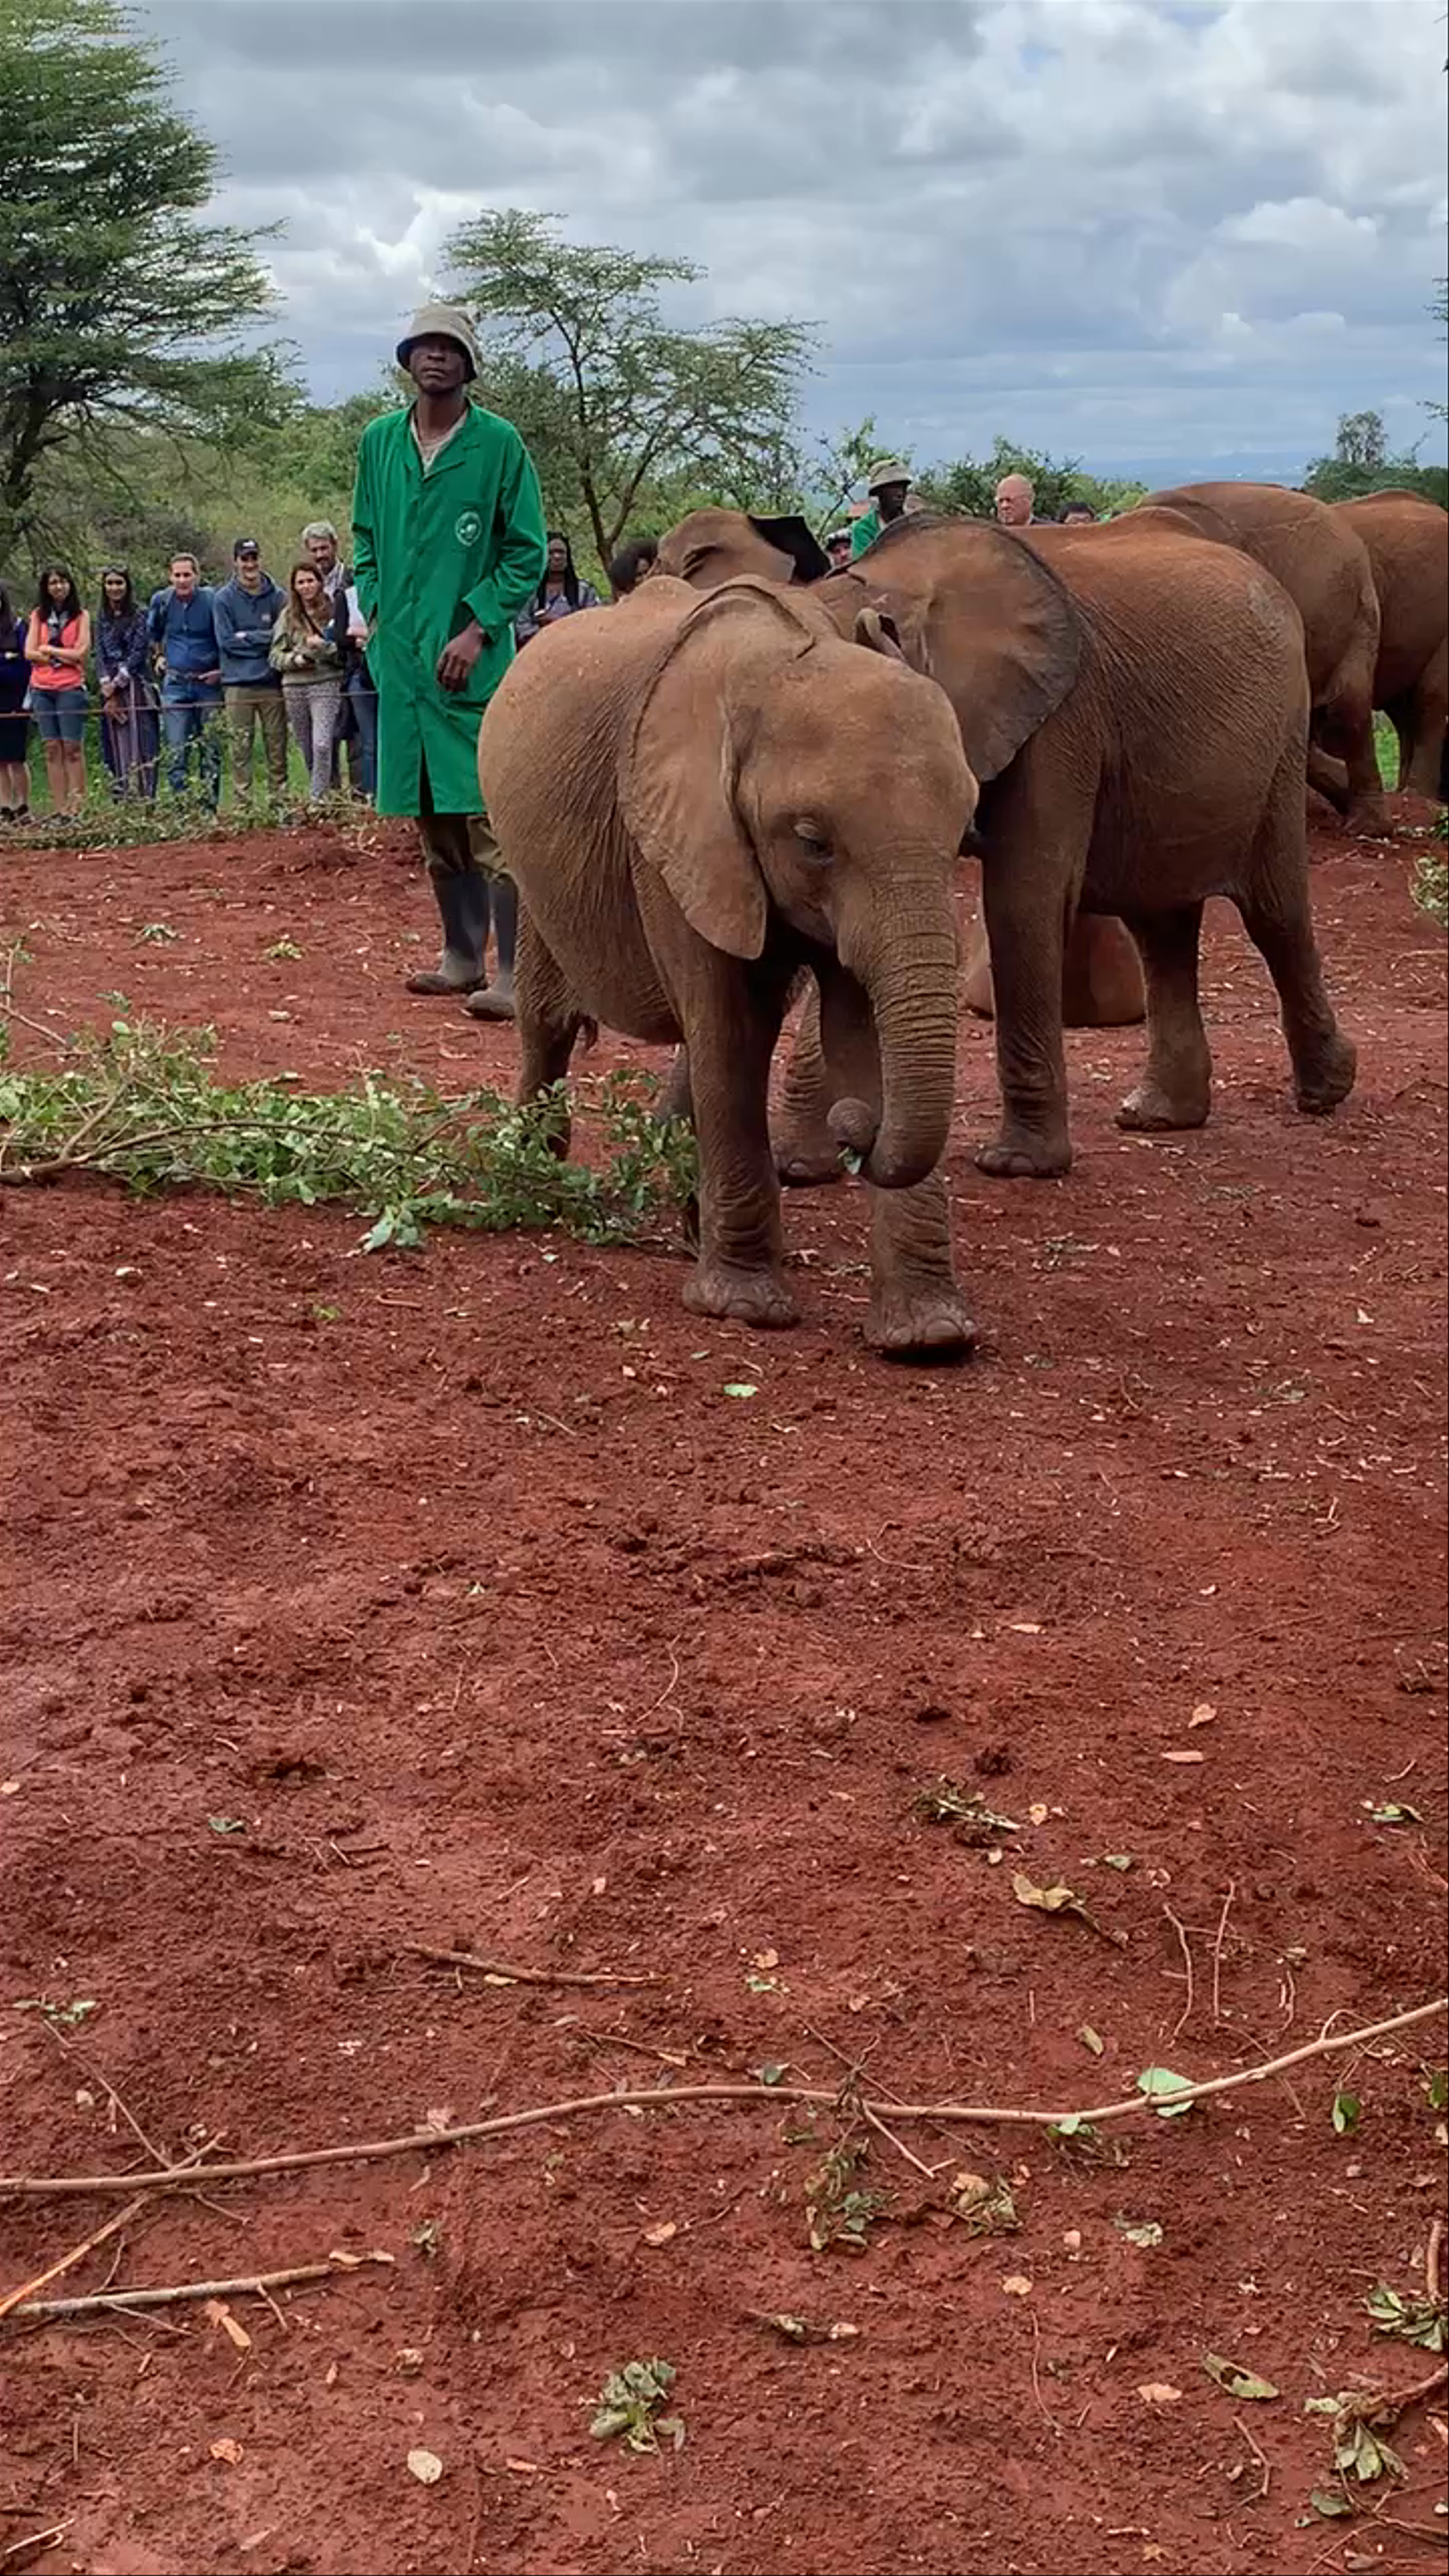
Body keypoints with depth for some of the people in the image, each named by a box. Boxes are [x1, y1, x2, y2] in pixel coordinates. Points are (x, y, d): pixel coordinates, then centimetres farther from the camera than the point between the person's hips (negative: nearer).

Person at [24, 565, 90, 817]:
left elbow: (81, 653, -5)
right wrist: (64, 657, -6)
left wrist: (48, 649, -2)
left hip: (71, 688, -3)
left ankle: (77, 806, -4)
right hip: (42, 689, 3)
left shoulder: (81, 616, 4)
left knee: (72, 747, -5)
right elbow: (30, 653, 3)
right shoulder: (38, 616, 11)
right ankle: (59, 808, 3)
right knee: (52, 749, 2)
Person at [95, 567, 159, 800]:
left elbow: (138, 653, -6)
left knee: (138, 743, -7)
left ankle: (142, 796, -9)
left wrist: (117, 684, -9)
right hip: (110, 688, 4)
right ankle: (120, 799, 1)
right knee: (115, 744, 1)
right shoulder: (103, 619, 13)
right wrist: (107, 688, -6)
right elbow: (100, 655, 7)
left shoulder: (139, 615, 0)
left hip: (135, 685, -4)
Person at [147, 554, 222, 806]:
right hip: (176, 683, 2)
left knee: (211, 749, 3)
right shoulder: (162, 601, 3)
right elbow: (153, 633, 24)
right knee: (176, 750, -4)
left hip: (209, 682, -2)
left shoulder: (211, 601, -9)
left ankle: (211, 805, 10)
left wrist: (222, 670, -3)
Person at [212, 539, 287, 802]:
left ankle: (279, 797, 11)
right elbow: (226, 640, -4)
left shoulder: (277, 597, 6)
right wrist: (266, 637, -8)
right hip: (238, 684, -1)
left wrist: (247, 638, -7)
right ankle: (241, 800, 3)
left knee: (276, 744, 4)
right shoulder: (224, 599, 2)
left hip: (272, 682, 1)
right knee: (241, 747, -1)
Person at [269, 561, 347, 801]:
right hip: (294, 687, 3)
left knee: (322, 746, -16)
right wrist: (295, 659, -10)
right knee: (307, 751, 7)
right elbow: (276, 656, 8)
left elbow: (344, 653, 2)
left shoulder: (333, 612, 4)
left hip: (325, 684, -3)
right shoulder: (288, 616, 10)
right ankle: (321, 795, 20)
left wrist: (324, 648, -15)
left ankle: (319, 799, -11)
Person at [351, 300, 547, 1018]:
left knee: (489, 821, -11)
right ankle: (463, 959, 24)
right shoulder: (379, 441, 9)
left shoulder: (498, 443, -4)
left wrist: (479, 628, -13)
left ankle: (516, 977, -9)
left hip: (473, 658, -5)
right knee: (433, 822, 12)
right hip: (401, 654, 5)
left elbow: (527, 553, -3)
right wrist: (376, 608, 8)